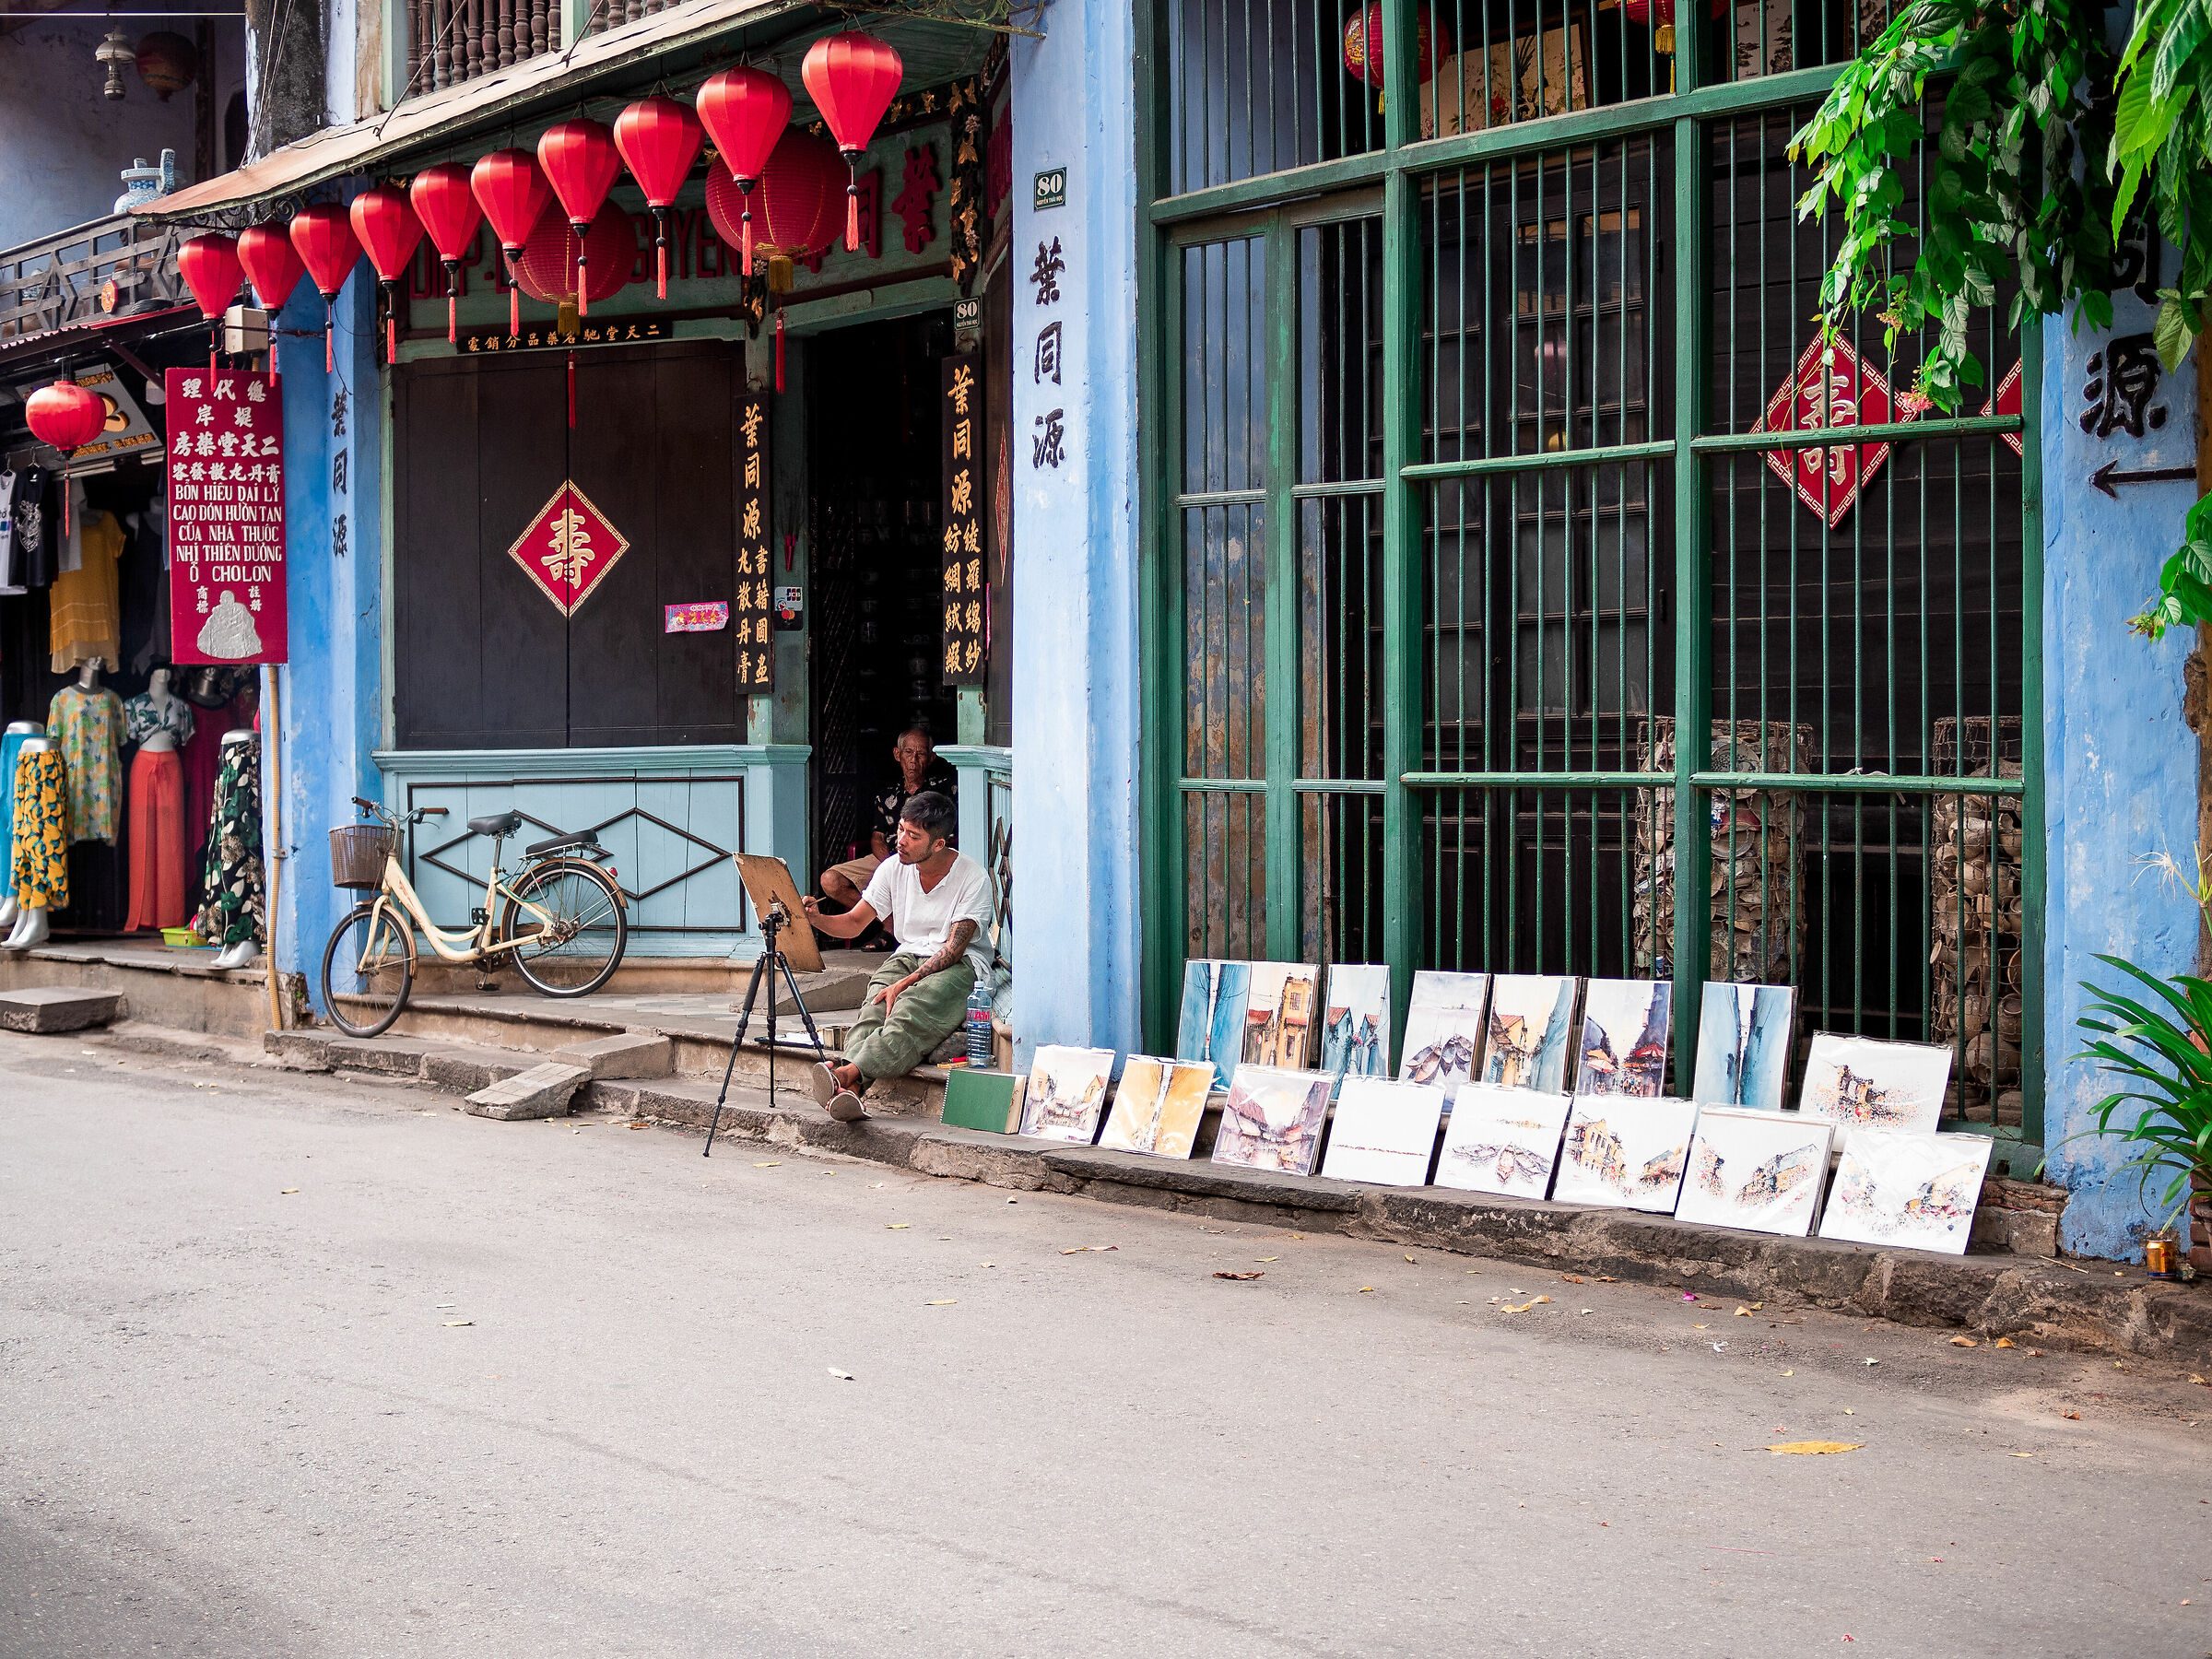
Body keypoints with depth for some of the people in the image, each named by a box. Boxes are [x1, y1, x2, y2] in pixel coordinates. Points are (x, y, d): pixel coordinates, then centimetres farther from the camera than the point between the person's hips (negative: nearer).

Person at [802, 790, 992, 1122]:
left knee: (911, 1011, -36)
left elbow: (954, 949, -17)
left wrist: (906, 984, -27)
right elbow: (854, 923, 5)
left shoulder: (973, 879, -12)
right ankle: (850, 1090, -54)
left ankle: (847, 1073, -56)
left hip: (961, 964, -4)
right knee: (875, 1008, -30)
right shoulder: (893, 868, 3)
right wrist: (817, 919, -18)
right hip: (908, 955, 4)